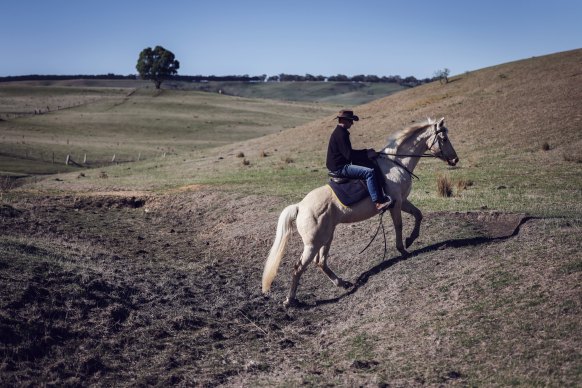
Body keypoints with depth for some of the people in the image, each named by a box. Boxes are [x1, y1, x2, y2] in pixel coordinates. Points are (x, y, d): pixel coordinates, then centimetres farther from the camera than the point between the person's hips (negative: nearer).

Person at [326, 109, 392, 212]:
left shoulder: (340, 132, 16)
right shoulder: (340, 134, -17)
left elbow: (348, 152, 20)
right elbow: (349, 155, -22)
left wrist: (367, 152, 11)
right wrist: (367, 154, -15)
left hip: (340, 166, 11)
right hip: (339, 168, -11)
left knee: (372, 166, 14)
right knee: (369, 172, -21)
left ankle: (381, 197, 12)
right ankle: (378, 203, -22)